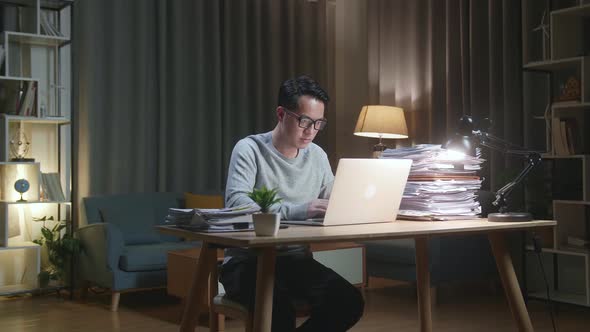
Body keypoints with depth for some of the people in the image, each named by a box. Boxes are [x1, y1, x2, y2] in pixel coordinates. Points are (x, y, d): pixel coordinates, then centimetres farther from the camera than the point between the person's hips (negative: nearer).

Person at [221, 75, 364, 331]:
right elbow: (236, 203, -24)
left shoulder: (318, 156, 10)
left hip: (297, 260, 6)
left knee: (350, 302, -19)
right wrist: (298, 210, -35)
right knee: (280, 310, -37)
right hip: (247, 260, -6)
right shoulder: (250, 149, -9)